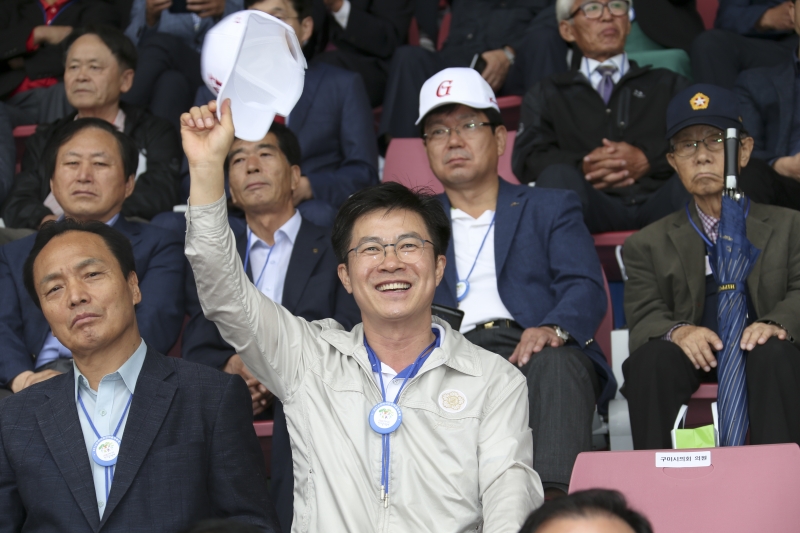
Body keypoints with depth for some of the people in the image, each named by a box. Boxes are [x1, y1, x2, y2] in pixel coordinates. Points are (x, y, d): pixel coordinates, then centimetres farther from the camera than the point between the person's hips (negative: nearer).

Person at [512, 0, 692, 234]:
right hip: (593, 205, 0)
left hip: (658, 201, 1)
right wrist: (583, 167, -10)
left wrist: (647, 159, -8)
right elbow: (527, 159, 12)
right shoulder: (546, 94, 31)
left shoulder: (668, 83, 32)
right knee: (558, 176, -36)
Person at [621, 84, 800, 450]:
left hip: (761, 362, -1)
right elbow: (643, 316, 5)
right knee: (648, 360, -32)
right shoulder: (650, 245, 18)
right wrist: (676, 332, -20)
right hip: (694, 363, 1)